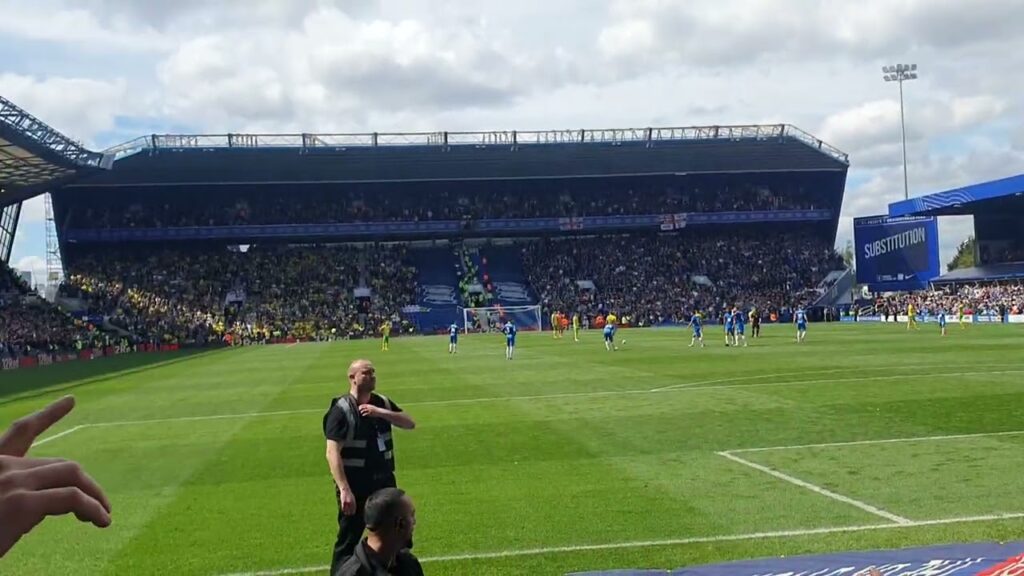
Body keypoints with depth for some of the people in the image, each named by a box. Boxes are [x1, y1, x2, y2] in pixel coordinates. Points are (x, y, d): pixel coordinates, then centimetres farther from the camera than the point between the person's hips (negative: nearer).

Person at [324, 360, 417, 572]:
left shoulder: (381, 402, 5)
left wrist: (380, 412, -17)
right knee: (349, 541, 3)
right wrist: (344, 489, -28)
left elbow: (410, 423, -3)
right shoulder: (341, 410, -16)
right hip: (355, 485, -7)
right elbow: (333, 454, -21)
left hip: (384, 481, 7)